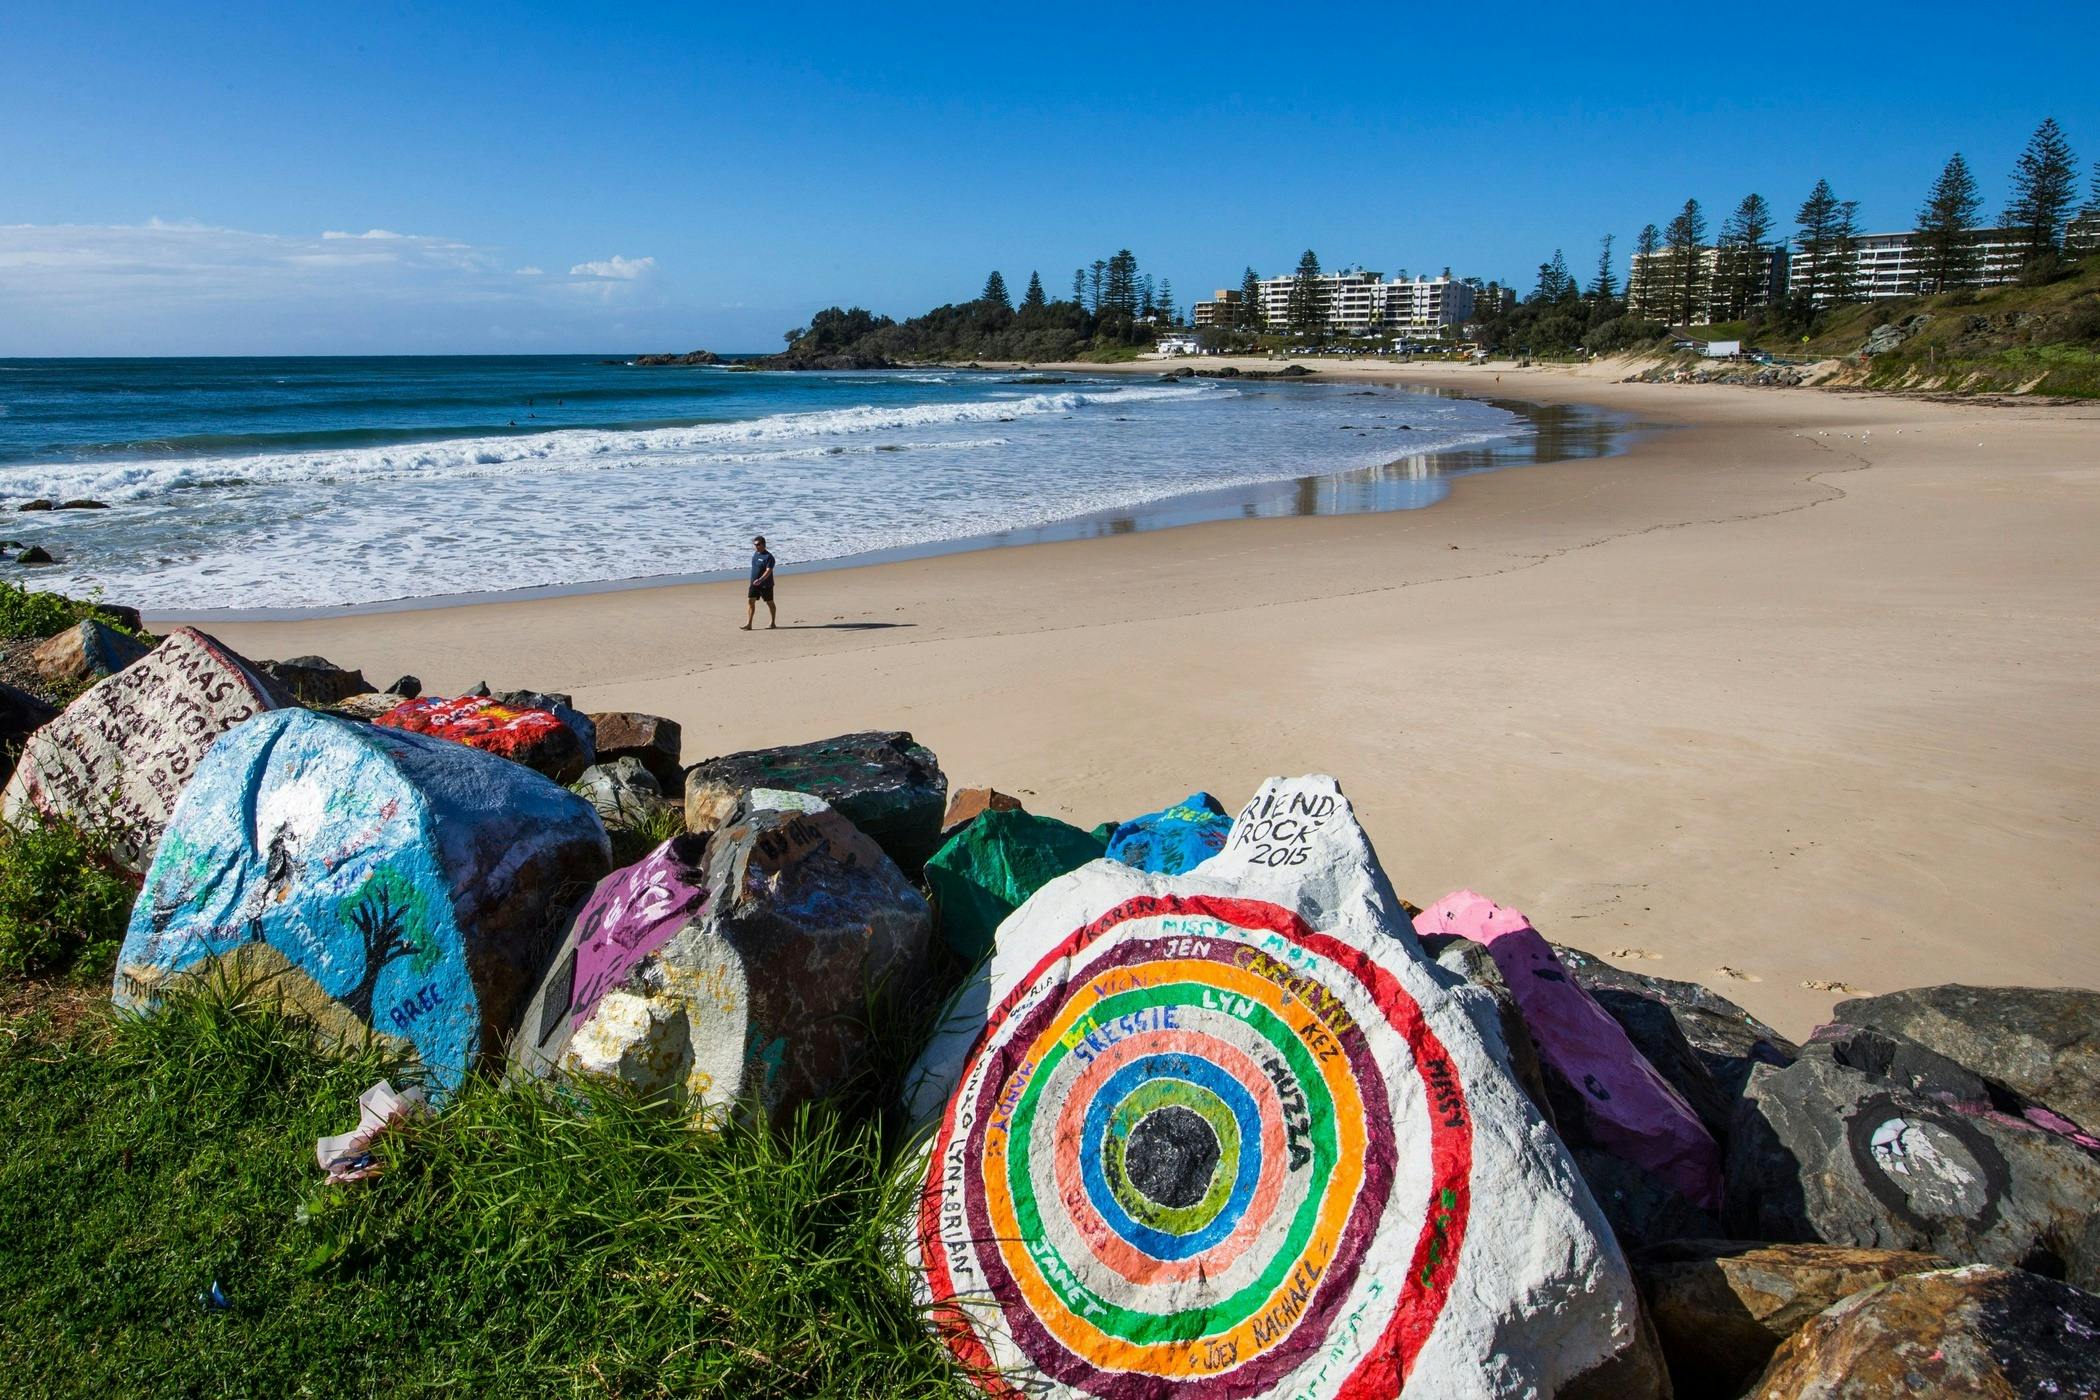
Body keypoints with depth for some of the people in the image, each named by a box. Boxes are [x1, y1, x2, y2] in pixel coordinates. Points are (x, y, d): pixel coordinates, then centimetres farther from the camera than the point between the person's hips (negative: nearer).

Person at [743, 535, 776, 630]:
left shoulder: (768, 557, -16)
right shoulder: (755, 554, 8)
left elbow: (768, 571, -26)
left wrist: (760, 580, -40)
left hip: (766, 585, -7)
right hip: (754, 584, 7)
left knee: (770, 603, 9)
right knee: (750, 601, -5)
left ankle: (773, 623, 23)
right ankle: (748, 624, -6)